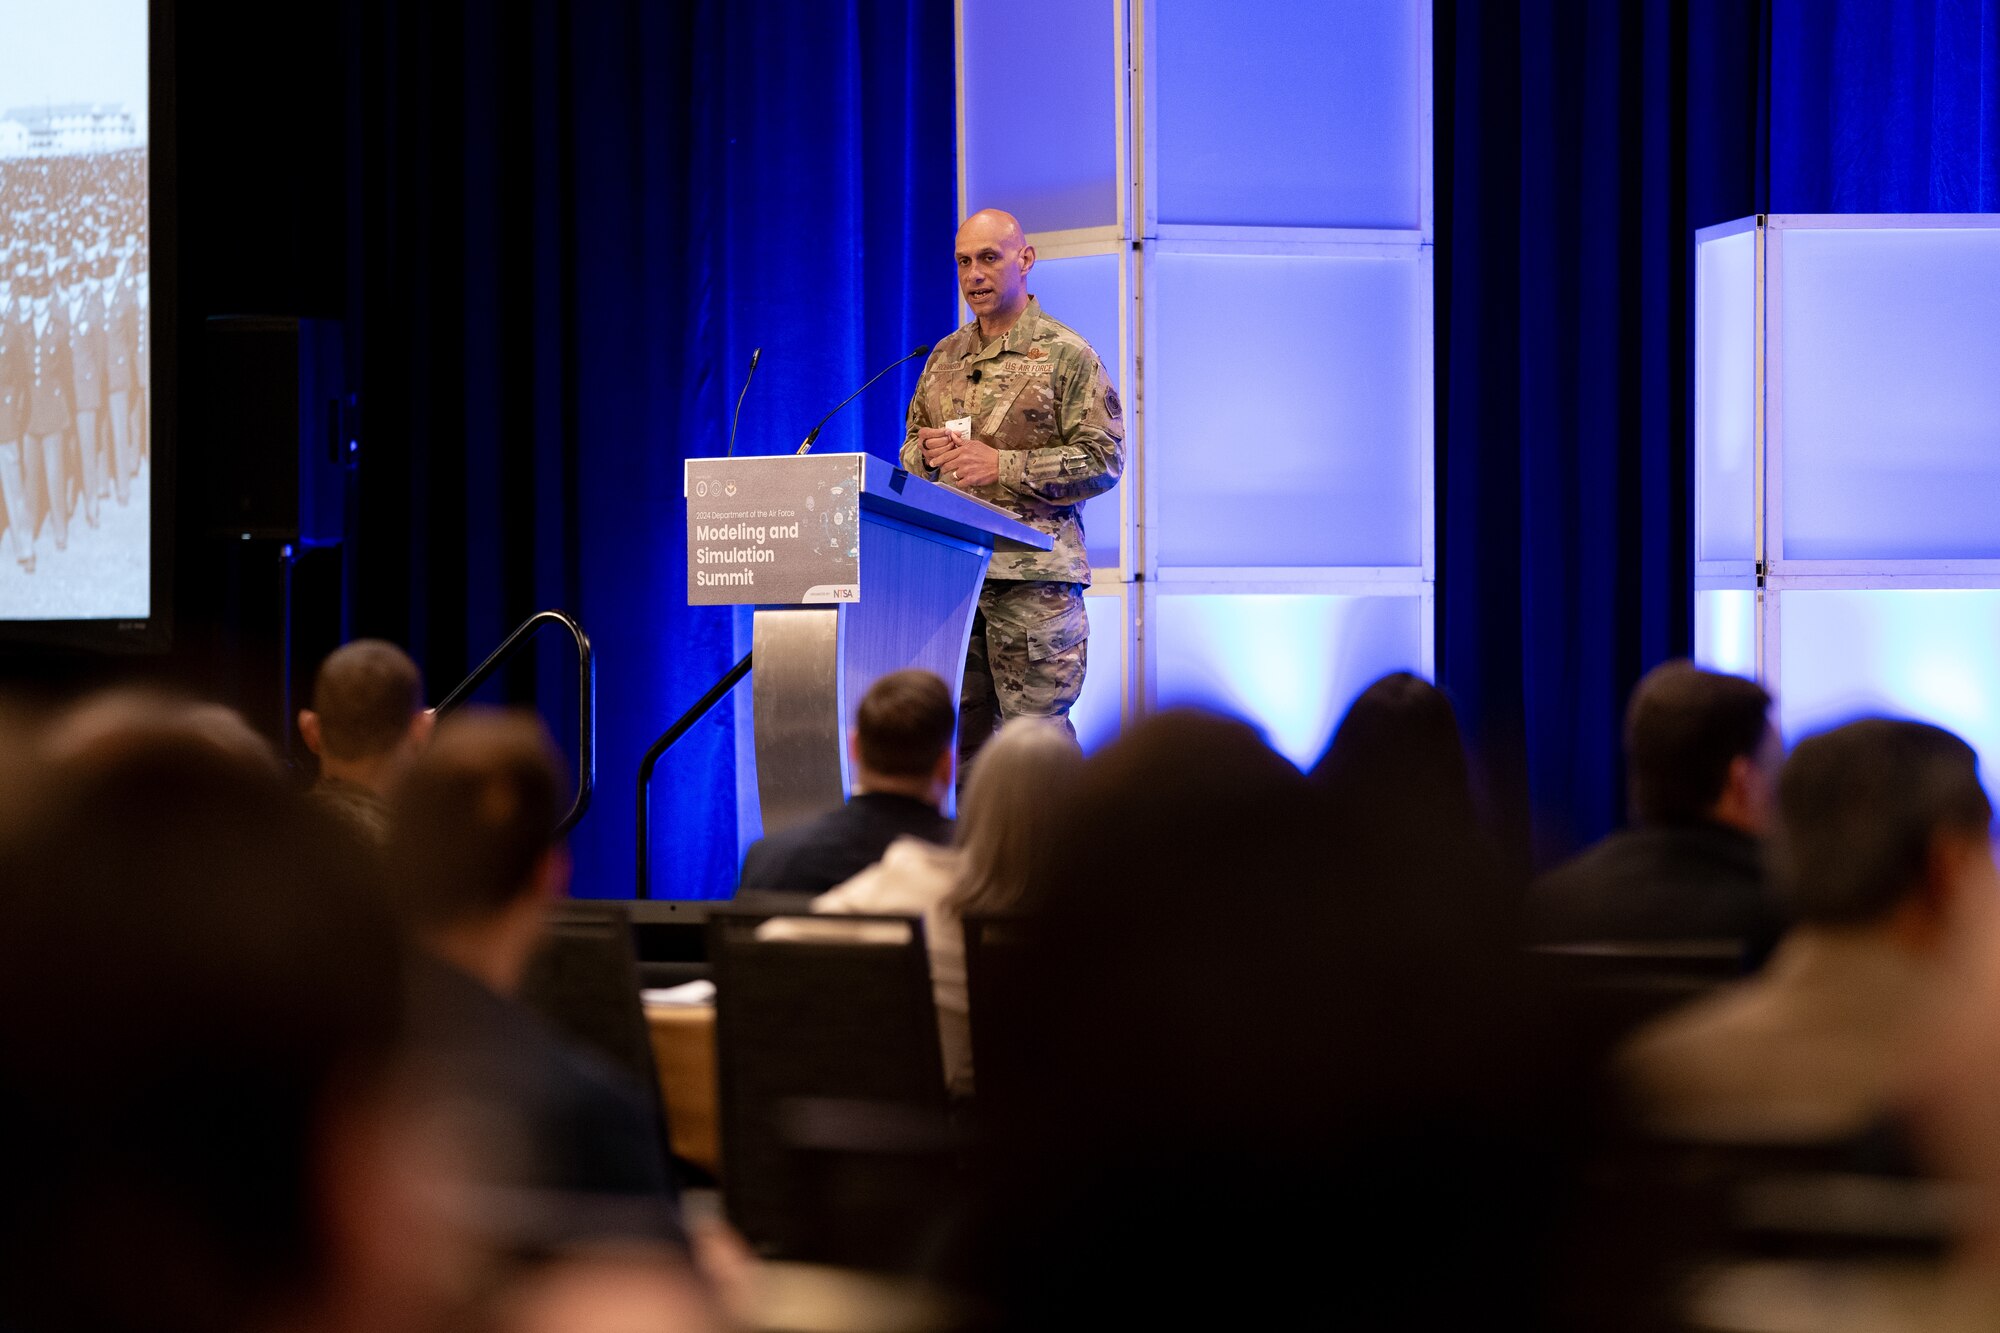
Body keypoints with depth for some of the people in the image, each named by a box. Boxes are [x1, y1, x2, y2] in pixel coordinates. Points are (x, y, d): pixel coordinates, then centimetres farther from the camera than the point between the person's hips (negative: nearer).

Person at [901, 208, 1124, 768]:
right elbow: (910, 452, 26)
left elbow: (1103, 460, -7)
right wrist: (929, 452, 1)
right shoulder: (945, 358, 18)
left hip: (1033, 573, -5)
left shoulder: (1067, 355, 0)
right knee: (962, 737, 4)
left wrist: (1002, 466, -14)